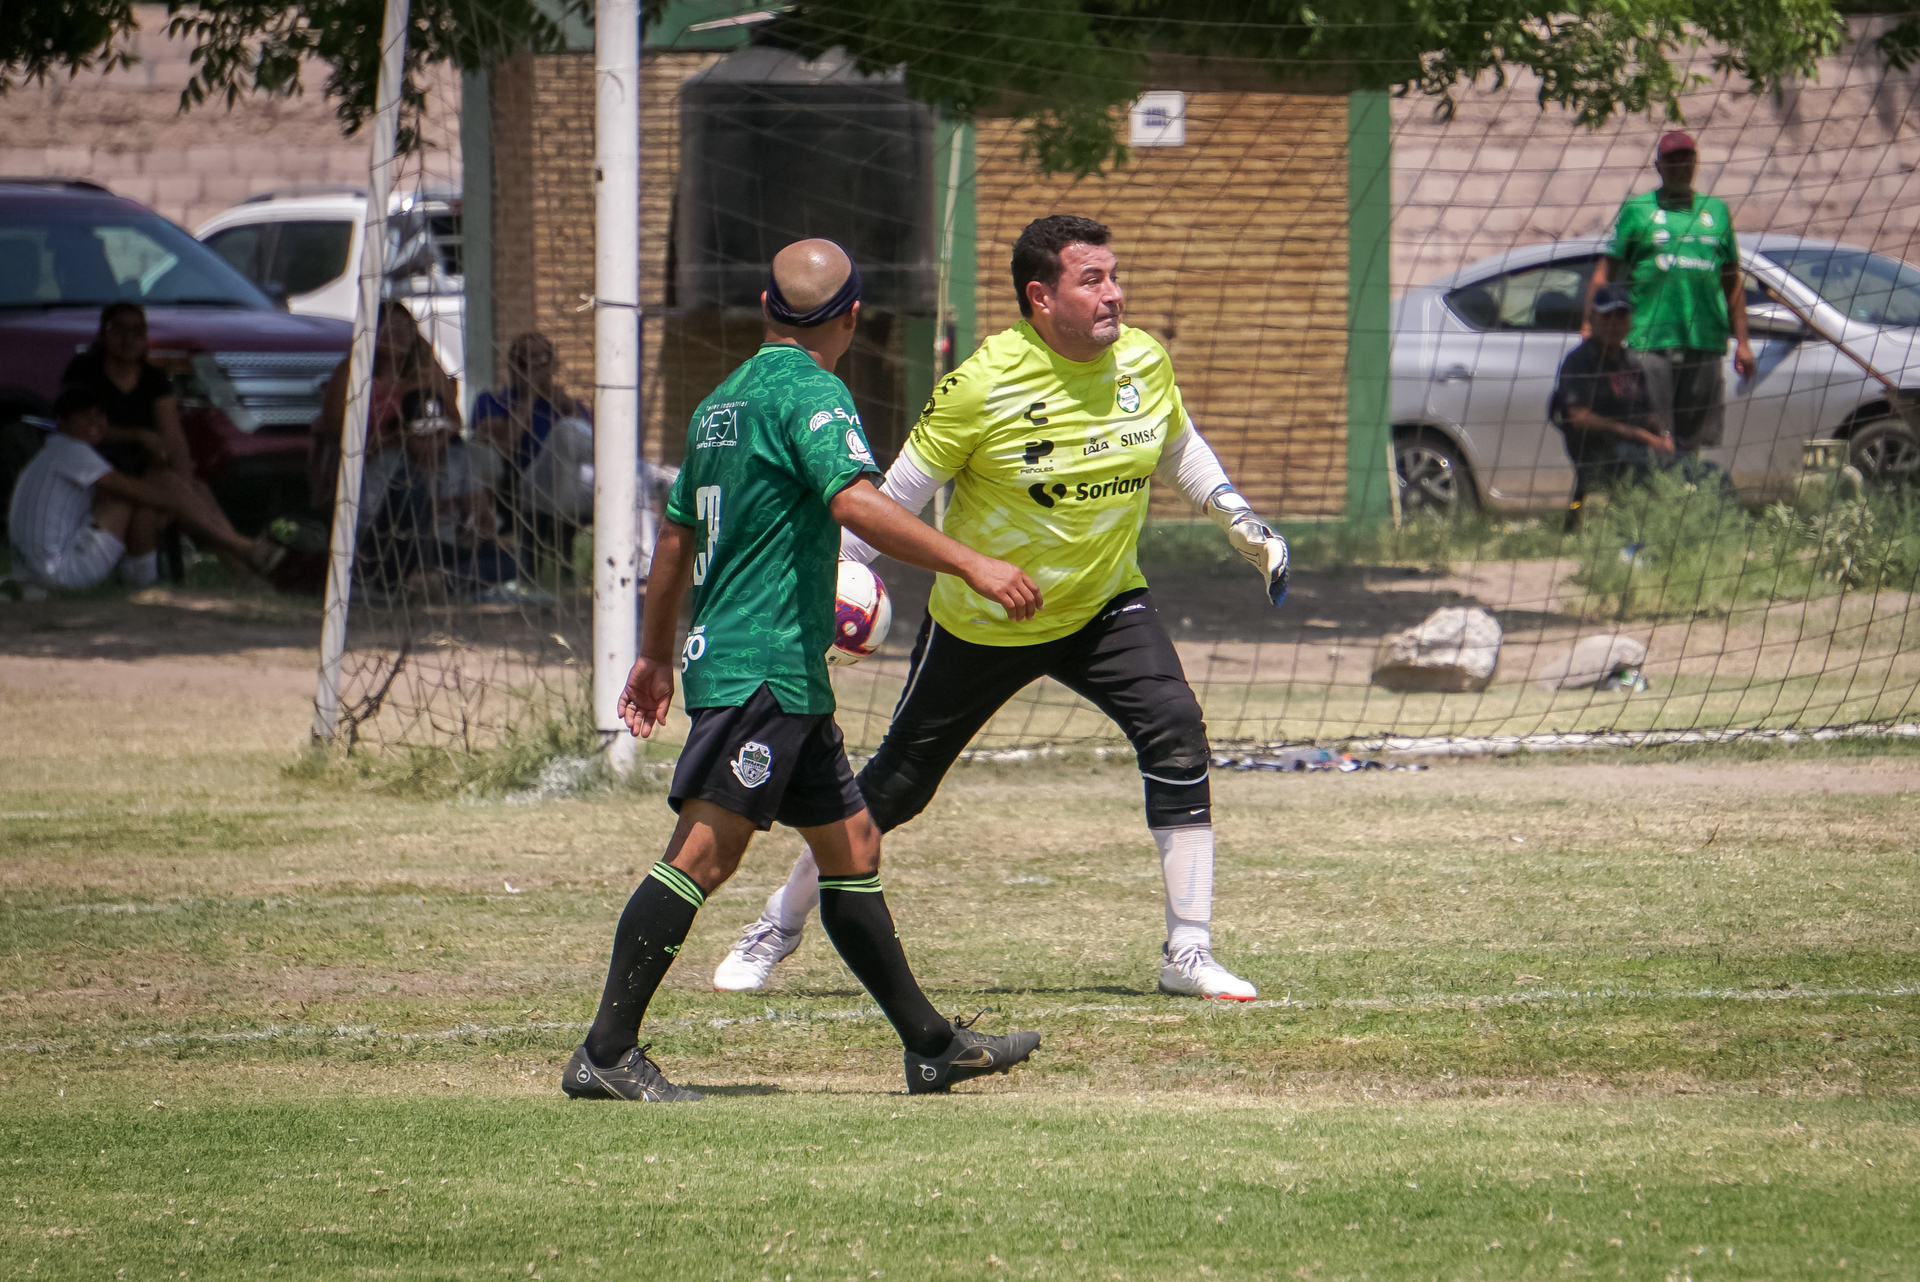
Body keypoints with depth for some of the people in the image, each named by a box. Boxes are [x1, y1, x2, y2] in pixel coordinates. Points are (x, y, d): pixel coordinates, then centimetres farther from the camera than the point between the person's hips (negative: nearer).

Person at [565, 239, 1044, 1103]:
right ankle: (606, 1053, -17)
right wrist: (969, 565, -28)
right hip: (763, 667, -10)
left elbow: (676, 534, 25)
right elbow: (854, 501, -27)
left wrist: (656, 654, 34)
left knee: (851, 845, 13)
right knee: (704, 852, -13)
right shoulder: (810, 393, -10)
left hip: (786, 677, 10)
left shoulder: (724, 402, 18)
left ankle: (930, 1045, 18)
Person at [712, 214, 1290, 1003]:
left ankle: (1189, 952, -16)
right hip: (980, 626, -3)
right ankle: (780, 924, 31)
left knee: (1176, 732, -21)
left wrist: (1250, 534, 13)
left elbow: (1179, 450, 14)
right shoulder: (984, 385, -23)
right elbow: (899, 492, -13)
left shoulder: (1144, 362, -8)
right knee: (895, 787, 8)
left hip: (1103, 608, 3)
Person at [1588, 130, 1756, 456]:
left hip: (1706, 342, 3)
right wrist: (1590, 325, -8)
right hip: (1651, 340, -3)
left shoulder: (1715, 211, 17)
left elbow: (1732, 281, 20)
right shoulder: (1637, 210, 7)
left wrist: (1742, 342, 15)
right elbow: (1606, 272, 3)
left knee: (1692, 441, 6)